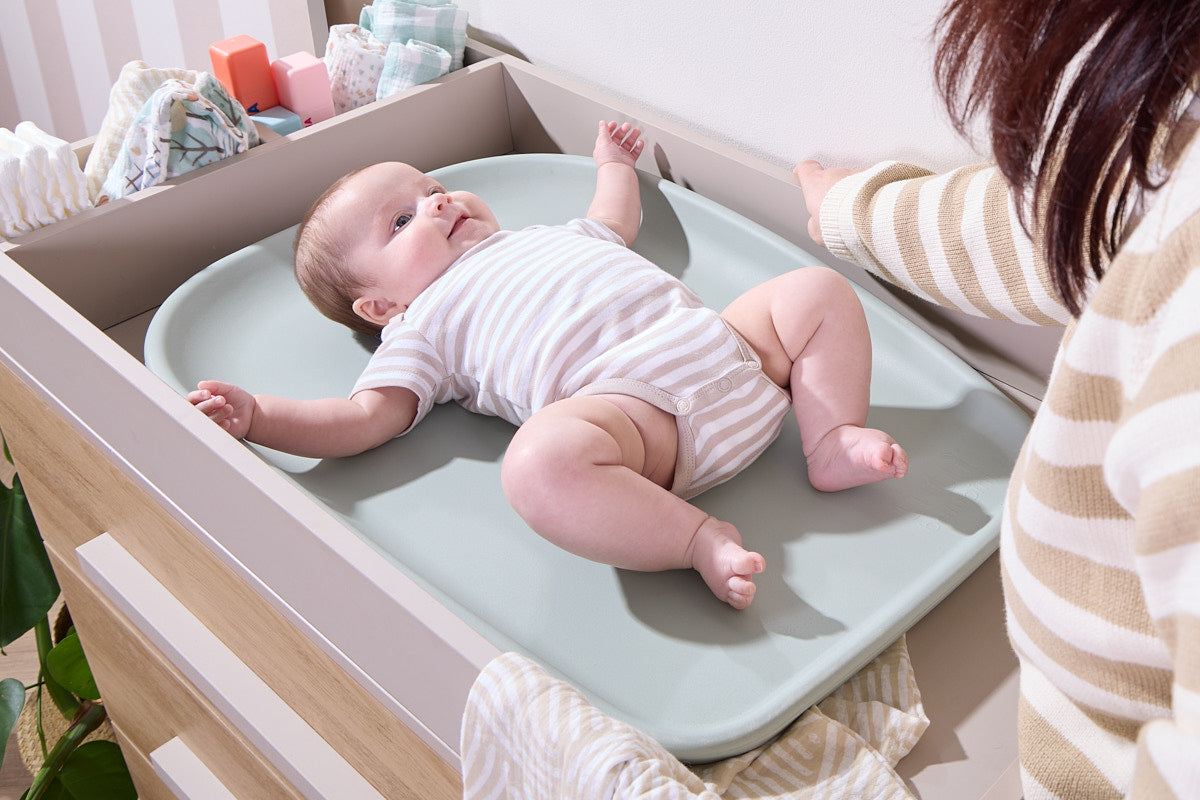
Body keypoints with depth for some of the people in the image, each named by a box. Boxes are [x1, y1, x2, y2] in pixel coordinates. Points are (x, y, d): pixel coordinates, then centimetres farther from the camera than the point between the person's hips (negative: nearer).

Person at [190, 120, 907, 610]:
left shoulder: (542, 238, 35)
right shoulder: (425, 327, 15)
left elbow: (617, 224, 55)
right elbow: (366, 417, 3)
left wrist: (615, 164, 66)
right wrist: (256, 417, -10)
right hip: (625, 401, -7)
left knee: (821, 290, 0)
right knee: (539, 461, -39)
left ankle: (835, 441, -9)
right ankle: (698, 537, -30)